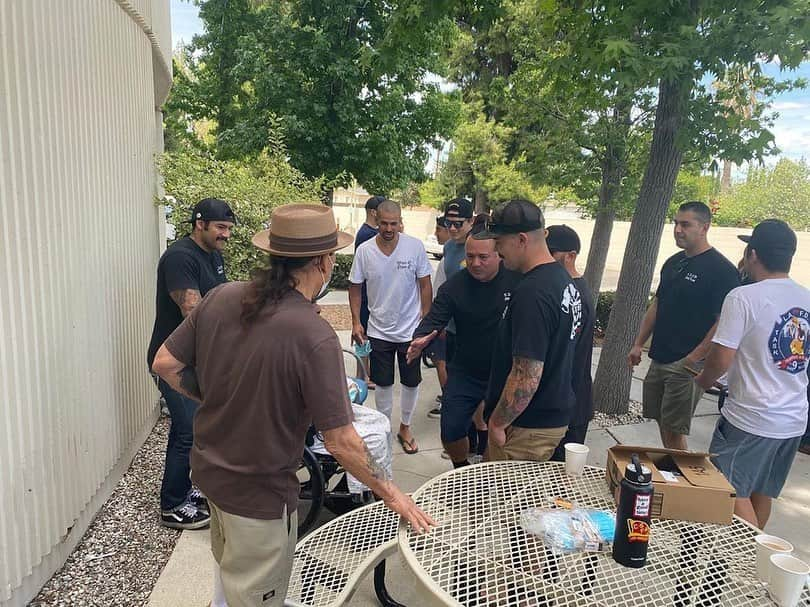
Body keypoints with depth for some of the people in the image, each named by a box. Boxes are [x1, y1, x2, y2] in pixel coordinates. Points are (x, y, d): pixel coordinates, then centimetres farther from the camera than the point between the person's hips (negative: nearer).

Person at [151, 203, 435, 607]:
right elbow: (340, 441, -25)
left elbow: (165, 364, -3)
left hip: (209, 468, 7)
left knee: (229, 568, 34)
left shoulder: (221, 297, -11)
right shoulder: (315, 337, -30)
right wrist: (392, 496, -12)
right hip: (259, 491, -6)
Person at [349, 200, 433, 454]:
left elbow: (425, 286, -3)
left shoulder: (415, 247, -11)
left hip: (410, 329, 0)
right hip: (379, 330, 0)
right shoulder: (364, 250, -8)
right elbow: (355, 288, 2)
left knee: (411, 382, 12)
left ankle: (405, 427, 33)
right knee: (383, 383, 13)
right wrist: (356, 322, -5)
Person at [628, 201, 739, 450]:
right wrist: (638, 344, 14)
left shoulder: (721, 269, -12)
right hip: (659, 359, 8)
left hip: (687, 365, -8)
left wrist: (694, 358, -19)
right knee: (662, 423, 15)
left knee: (674, 431, -3)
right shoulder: (673, 263, 12)